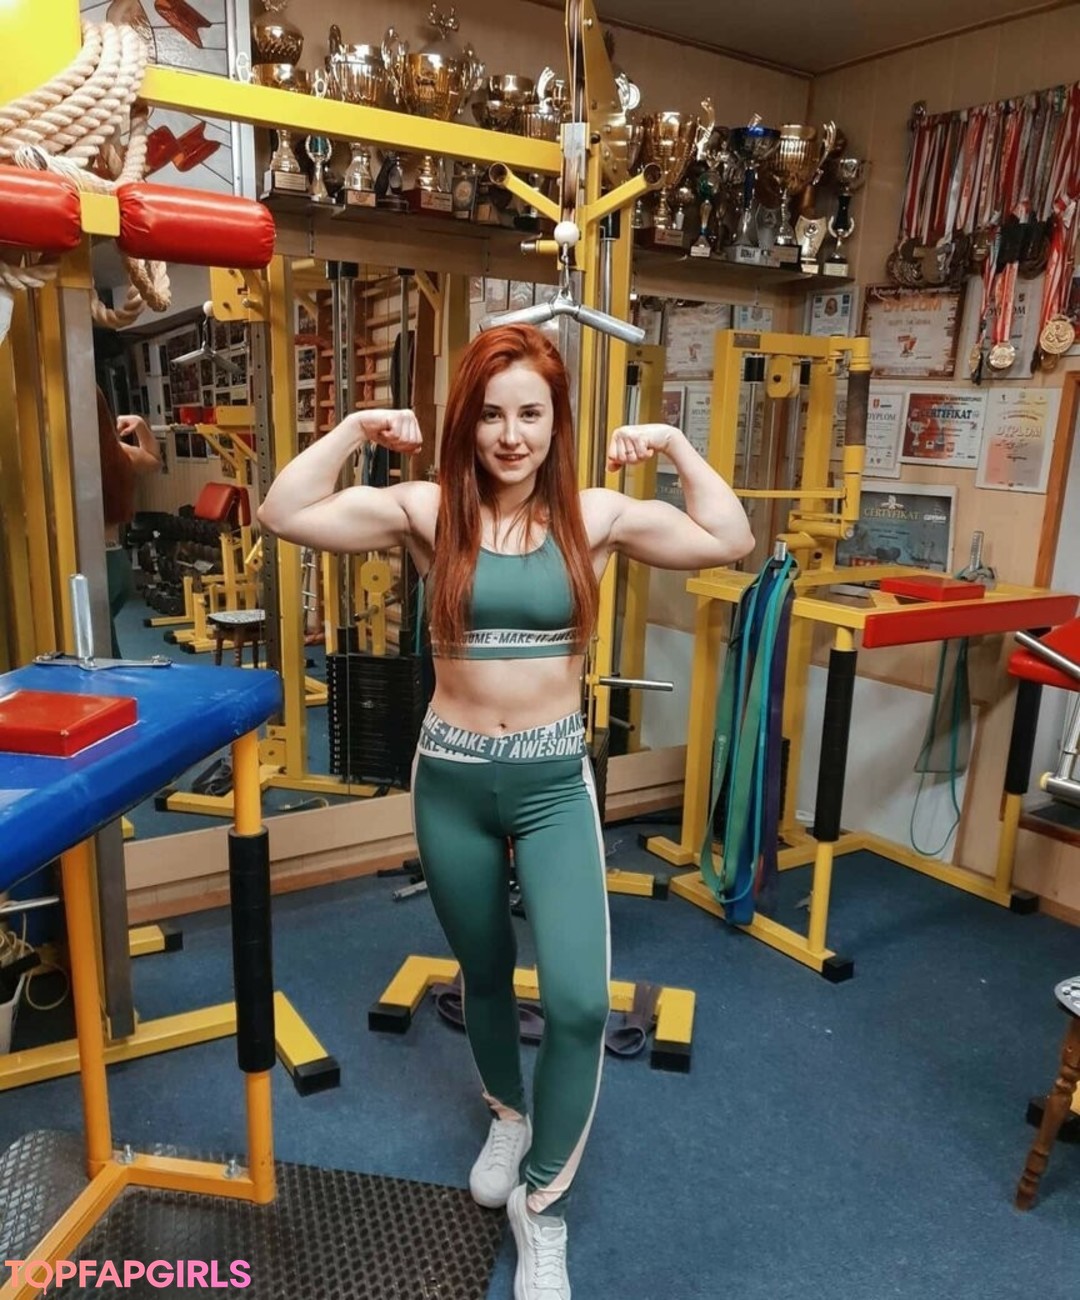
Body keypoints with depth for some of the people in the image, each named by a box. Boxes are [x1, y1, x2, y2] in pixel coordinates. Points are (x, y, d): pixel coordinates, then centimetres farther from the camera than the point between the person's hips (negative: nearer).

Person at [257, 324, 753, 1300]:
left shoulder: (596, 516, -4)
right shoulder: (426, 510, -5)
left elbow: (731, 541, -2)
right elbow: (282, 516, -7)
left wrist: (676, 447, -6)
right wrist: (354, 431, -10)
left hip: (555, 779, 0)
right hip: (452, 778, 1)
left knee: (581, 1001, -10)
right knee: (484, 973, 21)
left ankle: (542, 1204, 18)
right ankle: (510, 1115, 52)